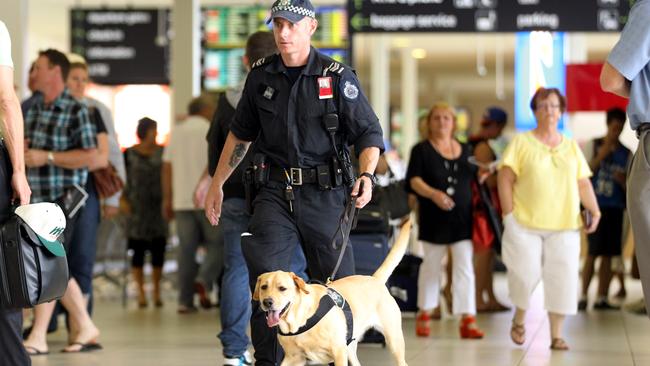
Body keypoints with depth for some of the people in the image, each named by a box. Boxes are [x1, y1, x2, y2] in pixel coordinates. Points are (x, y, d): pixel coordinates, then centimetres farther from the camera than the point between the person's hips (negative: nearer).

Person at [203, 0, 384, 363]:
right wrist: (217, 183, 20)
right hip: (275, 193, 2)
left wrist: (367, 175, -22)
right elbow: (240, 133, 19)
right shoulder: (261, 76, 6)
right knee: (264, 277, -11)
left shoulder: (338, 77, -5)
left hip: (324, 195, -2)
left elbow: (370, 133, -3)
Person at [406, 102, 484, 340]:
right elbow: (415, 180, -10)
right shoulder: (421, 150, 0)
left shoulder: (465, 150, 12)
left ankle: (468, 320, -9)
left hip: (462, 218, 2)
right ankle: (424, 314, 25)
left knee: (465, 266, -6)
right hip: (435, 219, -2)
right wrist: (433, 194, -25)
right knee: (432, 264, 9)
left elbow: (474, 179, 21)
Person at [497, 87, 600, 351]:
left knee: (561, 279, -4)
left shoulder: (571, 147, 14)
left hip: (564, 225, 3)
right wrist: (509, 214, -9)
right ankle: (519, 320, 21)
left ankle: (556, 335, 4)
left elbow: (583, 183, 12)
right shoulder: (521, 142, 3)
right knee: (526, 274, -7)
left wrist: (594, 210, 0)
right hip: (525, 224, -3)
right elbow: (505, 179, -2)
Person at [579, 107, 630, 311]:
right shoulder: (593, 145, 4)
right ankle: (583, 297, -2)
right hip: (596, 205, -3)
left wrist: (622, 181, -9)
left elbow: (629, 185, 14)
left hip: (616, 208, 3)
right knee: (593, 252, -8)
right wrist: (600, 156, -12)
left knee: (608, 255, 1)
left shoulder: (626, 153, 12)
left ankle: (602, 298, 5)